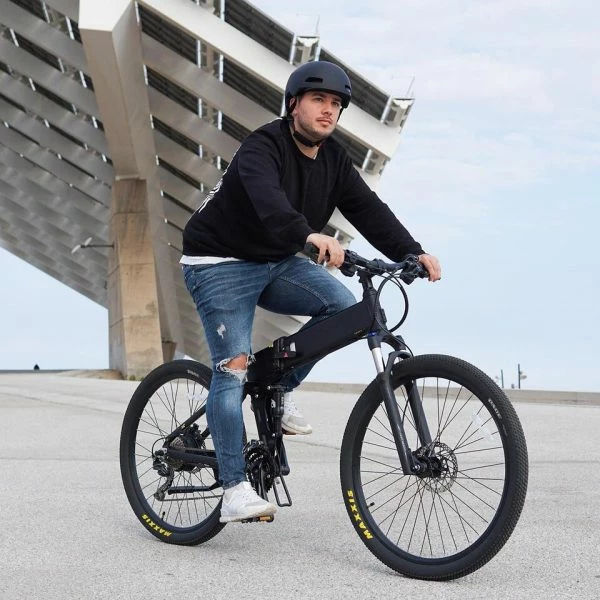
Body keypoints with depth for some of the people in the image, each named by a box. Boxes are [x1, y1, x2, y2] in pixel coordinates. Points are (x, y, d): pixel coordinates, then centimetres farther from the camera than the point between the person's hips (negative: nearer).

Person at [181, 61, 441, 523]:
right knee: (233, 368, -15)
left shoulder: (334, 160, 2)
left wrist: (411, 252, -21)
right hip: (221, 264, -7)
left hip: (278, 263, 7)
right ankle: (235, 489, -12)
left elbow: (367, 208, -7)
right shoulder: (264, 147, -21)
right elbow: (267, 199, -41)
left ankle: (279, 389, 3)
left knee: (342, 304, -16)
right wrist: (311, 235, -58)